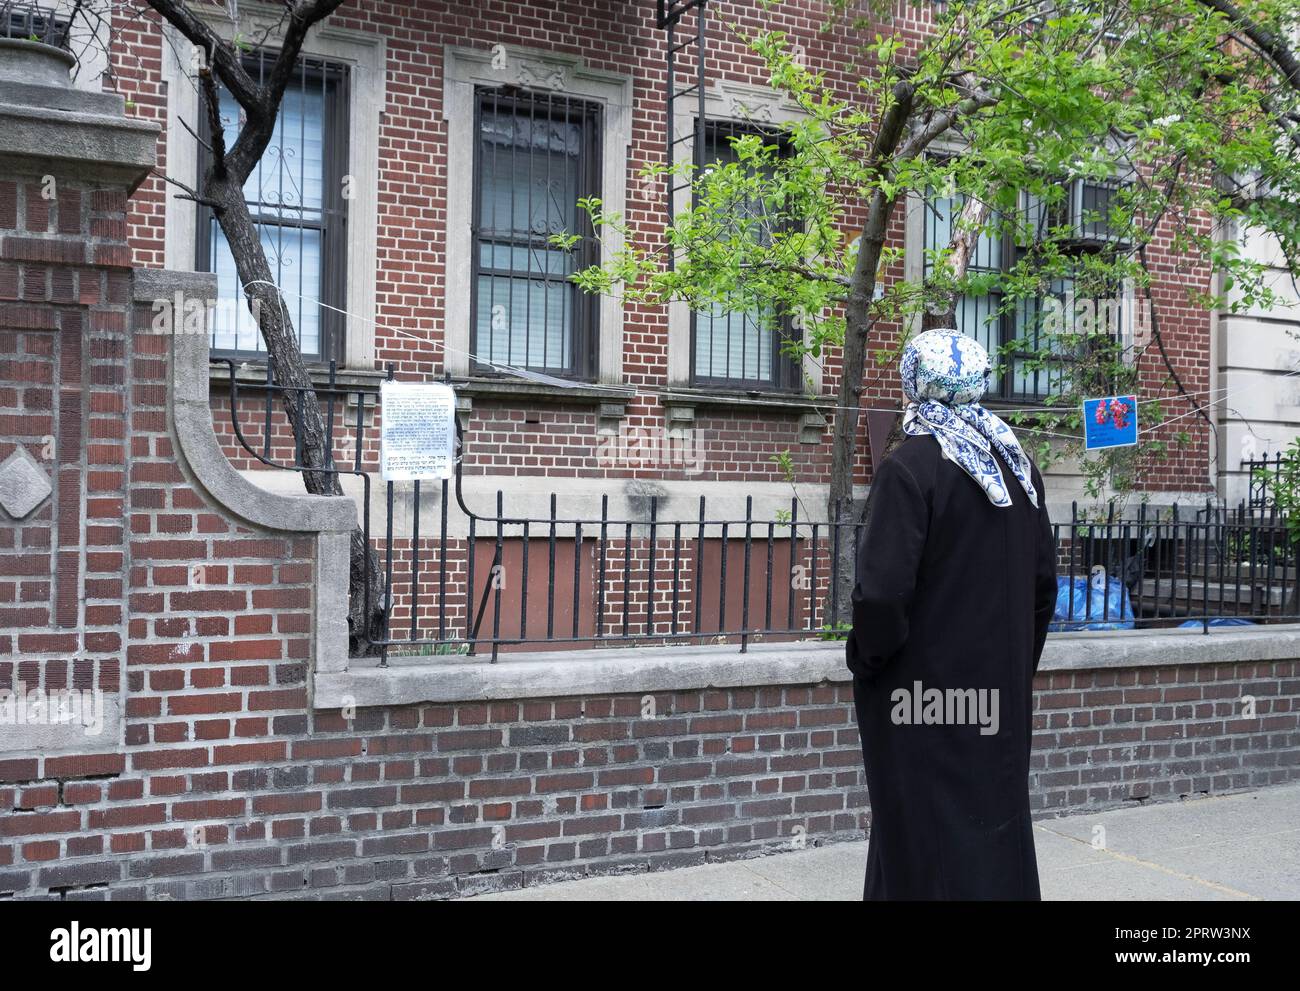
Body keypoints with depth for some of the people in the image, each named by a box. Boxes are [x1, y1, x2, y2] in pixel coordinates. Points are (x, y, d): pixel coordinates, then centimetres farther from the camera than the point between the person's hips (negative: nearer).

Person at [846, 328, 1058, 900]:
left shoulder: (910, 466, -15)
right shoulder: (1018, 465, 6)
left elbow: (883, 587, -21)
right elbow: (1043, 578, 11)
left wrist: (868, 659, -5)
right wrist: (1018, 663, 19)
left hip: (925, 692, -7)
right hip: (1003, 694, 7)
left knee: (926, 841, 3)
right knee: (996, 826, 17)